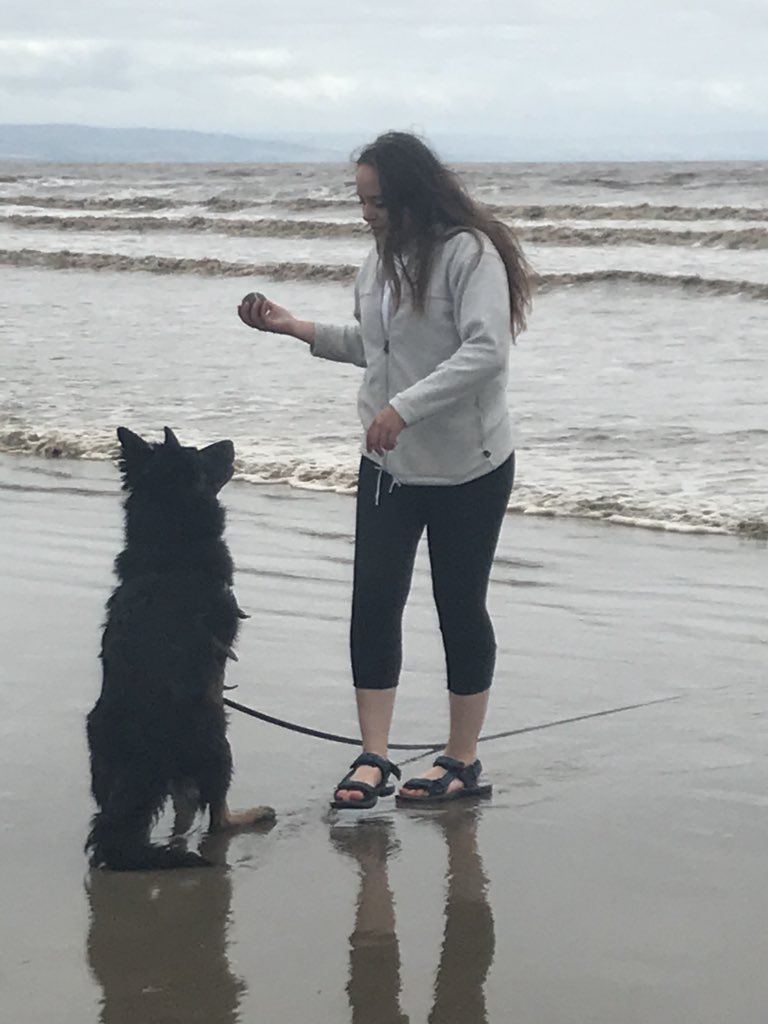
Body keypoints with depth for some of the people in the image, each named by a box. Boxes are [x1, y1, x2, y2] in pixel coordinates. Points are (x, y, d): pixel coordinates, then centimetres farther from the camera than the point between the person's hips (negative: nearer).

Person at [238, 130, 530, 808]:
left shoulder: (470, 254, -17)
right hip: (389, 464, 7)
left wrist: (405, 407, -33)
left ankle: (464, 762, 17)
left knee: (460, 607, 5)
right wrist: (294, 327, 12)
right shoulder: (382, 257, 8)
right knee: (374, 600, -2)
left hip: (467, 469, -7)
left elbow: (487, 351, -28)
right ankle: (374, 758, 3)